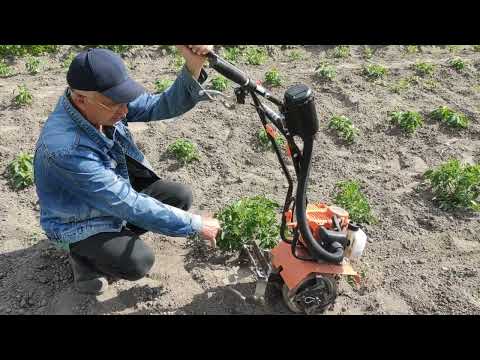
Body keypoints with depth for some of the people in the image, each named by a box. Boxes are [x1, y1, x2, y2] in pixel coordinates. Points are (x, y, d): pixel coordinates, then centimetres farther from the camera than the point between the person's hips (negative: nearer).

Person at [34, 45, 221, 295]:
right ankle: (82, 256, 6)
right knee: (138, 262, -26)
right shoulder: (66, 147, -38)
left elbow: (161, 106, -17)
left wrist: (193, 68, -38)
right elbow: (128, 204, -36)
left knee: (180, 197, -6)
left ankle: (117, 235, 11)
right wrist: (195, 225, -30)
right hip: (77, 222, -6)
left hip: (118, 191, 7)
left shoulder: (107, 102, -18)